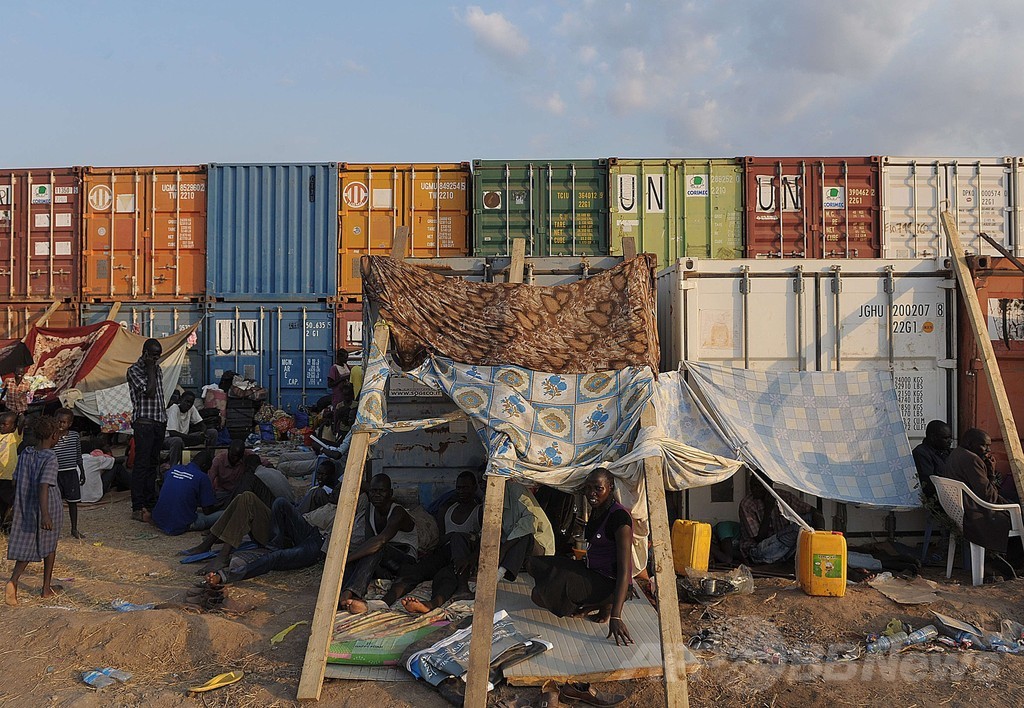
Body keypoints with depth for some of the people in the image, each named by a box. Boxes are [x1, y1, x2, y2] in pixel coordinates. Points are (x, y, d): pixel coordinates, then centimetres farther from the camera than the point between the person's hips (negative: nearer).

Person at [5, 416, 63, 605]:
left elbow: (16, 482, 10)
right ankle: (47, 587, 23)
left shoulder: (24, 454, 1)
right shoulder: (50, 458, -19)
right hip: (48, 509, -5)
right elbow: (44, 486, -28)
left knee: (26, 545, 11)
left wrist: (19, 505, 24)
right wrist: (45, 514, -33)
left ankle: (13, 581, -11)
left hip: (25, 509, 5)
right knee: (49, 546, 12)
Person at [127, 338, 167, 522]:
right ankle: (138, 508, -3)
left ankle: (151, 503, 19)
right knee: (141, 465, -6)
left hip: (159, 423, 7)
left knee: (153, 464, 12)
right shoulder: (134, 370, -6)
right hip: (144, 424, -7)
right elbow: (150, 392, -18)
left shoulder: (157, 369, 17)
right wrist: (150, 369, -10)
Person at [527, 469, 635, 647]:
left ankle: (603, 605, -3)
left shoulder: (619, 516, -21)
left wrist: (615, 616, -31)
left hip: (611, 584, -9)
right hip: (592, 573, 9)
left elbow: (624, 570, -26)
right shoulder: (595, 511, 6)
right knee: (534, 564, 3)